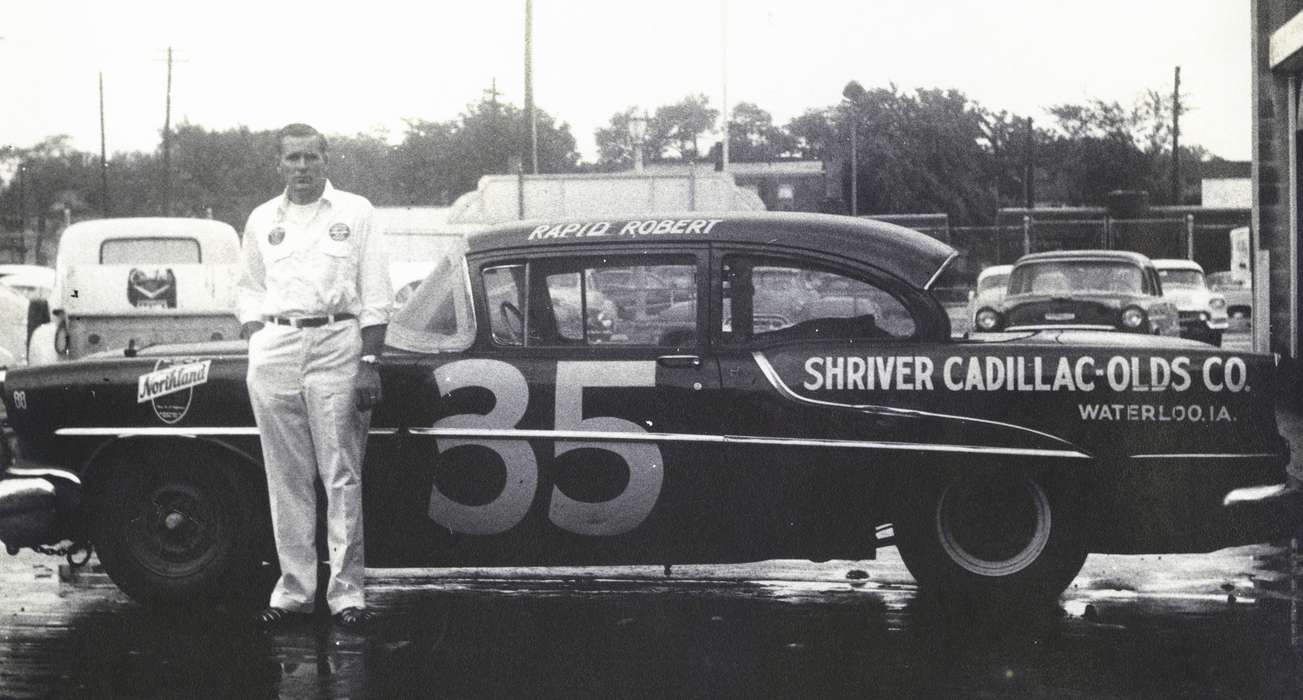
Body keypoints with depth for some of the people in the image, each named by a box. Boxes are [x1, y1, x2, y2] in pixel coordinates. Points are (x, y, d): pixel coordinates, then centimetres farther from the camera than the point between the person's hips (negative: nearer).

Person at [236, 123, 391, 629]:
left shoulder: (355, 212, 5)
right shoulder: (262, 220, 14)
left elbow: (376, 296, 2)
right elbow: (248, 287, 23)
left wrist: (369, 363, -6)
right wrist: (256, 341, 7)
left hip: (337, 345, -3)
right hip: (274, 350, 3)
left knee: (342, 476, -4)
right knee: (286, 478, 5)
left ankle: (346, 591, 0)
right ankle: (294, 587, 12)